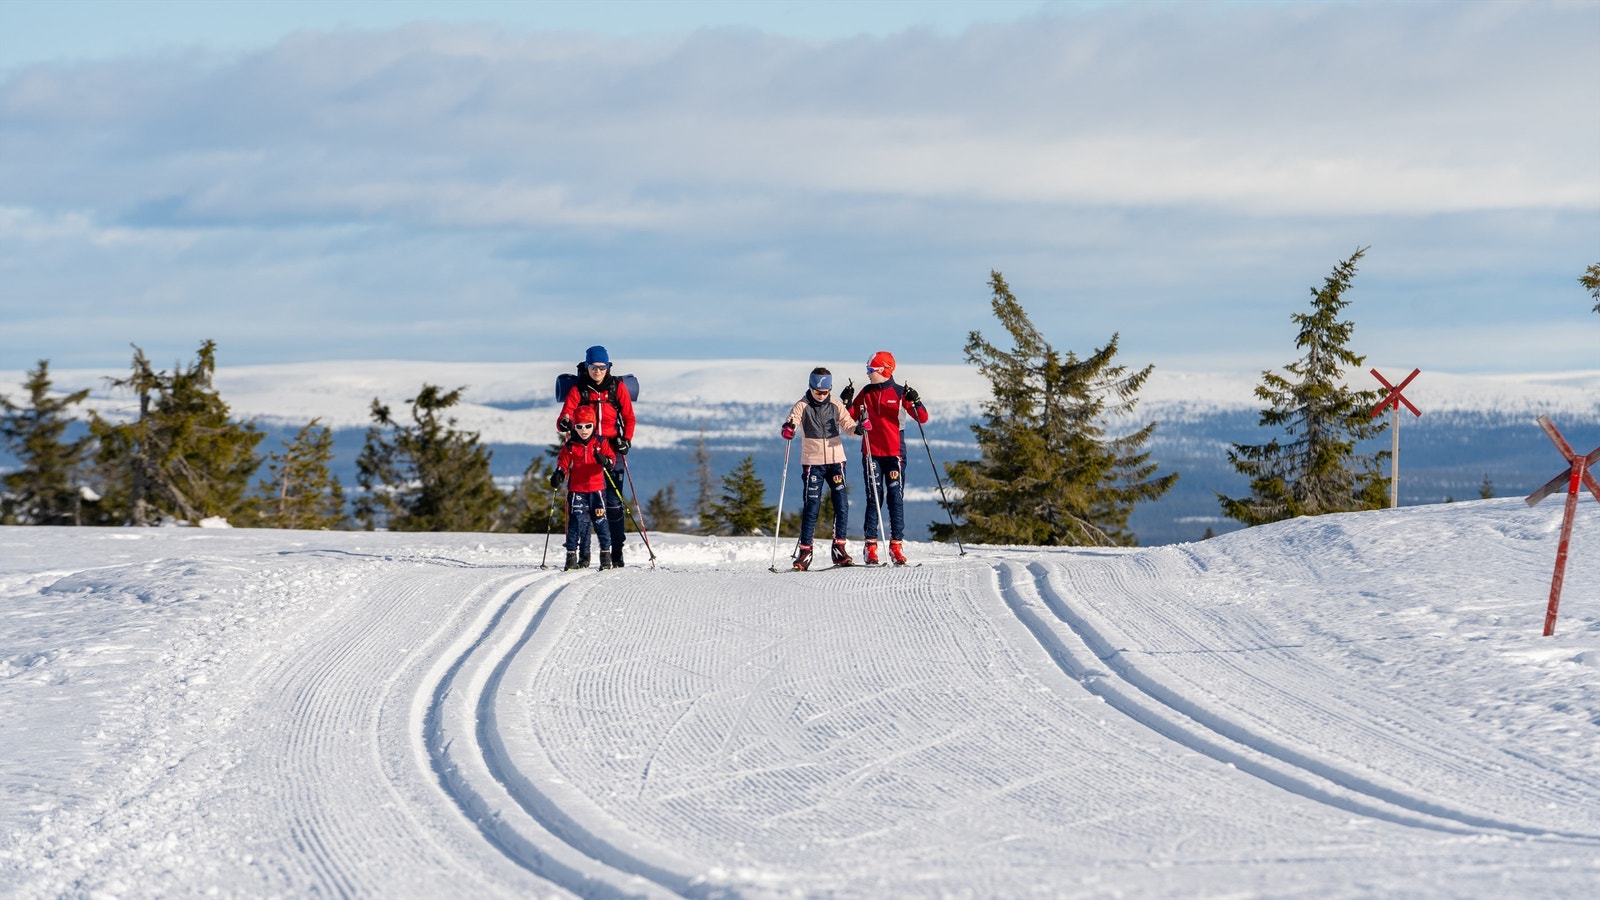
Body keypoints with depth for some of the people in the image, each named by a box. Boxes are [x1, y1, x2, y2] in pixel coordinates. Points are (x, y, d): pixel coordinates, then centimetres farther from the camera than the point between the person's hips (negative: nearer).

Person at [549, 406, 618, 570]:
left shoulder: (600, 443, 2)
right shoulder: (570, 446, 2)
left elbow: (612, 459, -3)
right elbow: (563, 463, 3)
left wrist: (606, 461, -26)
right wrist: (558, 474, -17)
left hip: (596, 488, 0)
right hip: (577, 489, 0)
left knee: (600, 520, -1)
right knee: (577, 521, -5)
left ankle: (606, 553, 9)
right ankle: (572, 554, -1)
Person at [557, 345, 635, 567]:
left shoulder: (618, 387, 5)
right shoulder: (578, 390, 2)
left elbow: (629, 418, 9)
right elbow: (564, 417, -8)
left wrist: (626, 440, -7)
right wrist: (564, 423, -32)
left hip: (612, 449, 0)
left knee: (613, 502, -2)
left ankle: (616, 552, 2)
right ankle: (583, 552, 1)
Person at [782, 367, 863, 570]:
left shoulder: (835, 405, 4)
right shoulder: (803, 406, -4)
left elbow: (847, 424, 1)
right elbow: (792, 420, -16)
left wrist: (857, 428, -21)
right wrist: (788, 428, -40)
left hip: (836, 460, 3)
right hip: (813, 462, -3)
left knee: (842, 504, -3)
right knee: (812, 506, -6)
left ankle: (839, 547, 6)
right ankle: (805, 551, -1)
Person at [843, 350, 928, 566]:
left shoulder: (900, 393, -2)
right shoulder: (865, 393, 7)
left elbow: (923, 418, -5)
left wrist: (915, 402, -22)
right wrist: (847, 402, -7)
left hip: (894, 453, -2)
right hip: (871, 453, 2)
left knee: (895, 499, -2)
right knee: (873, 499, -1)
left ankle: (897, 546, 1)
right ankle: (870, 548, -1)